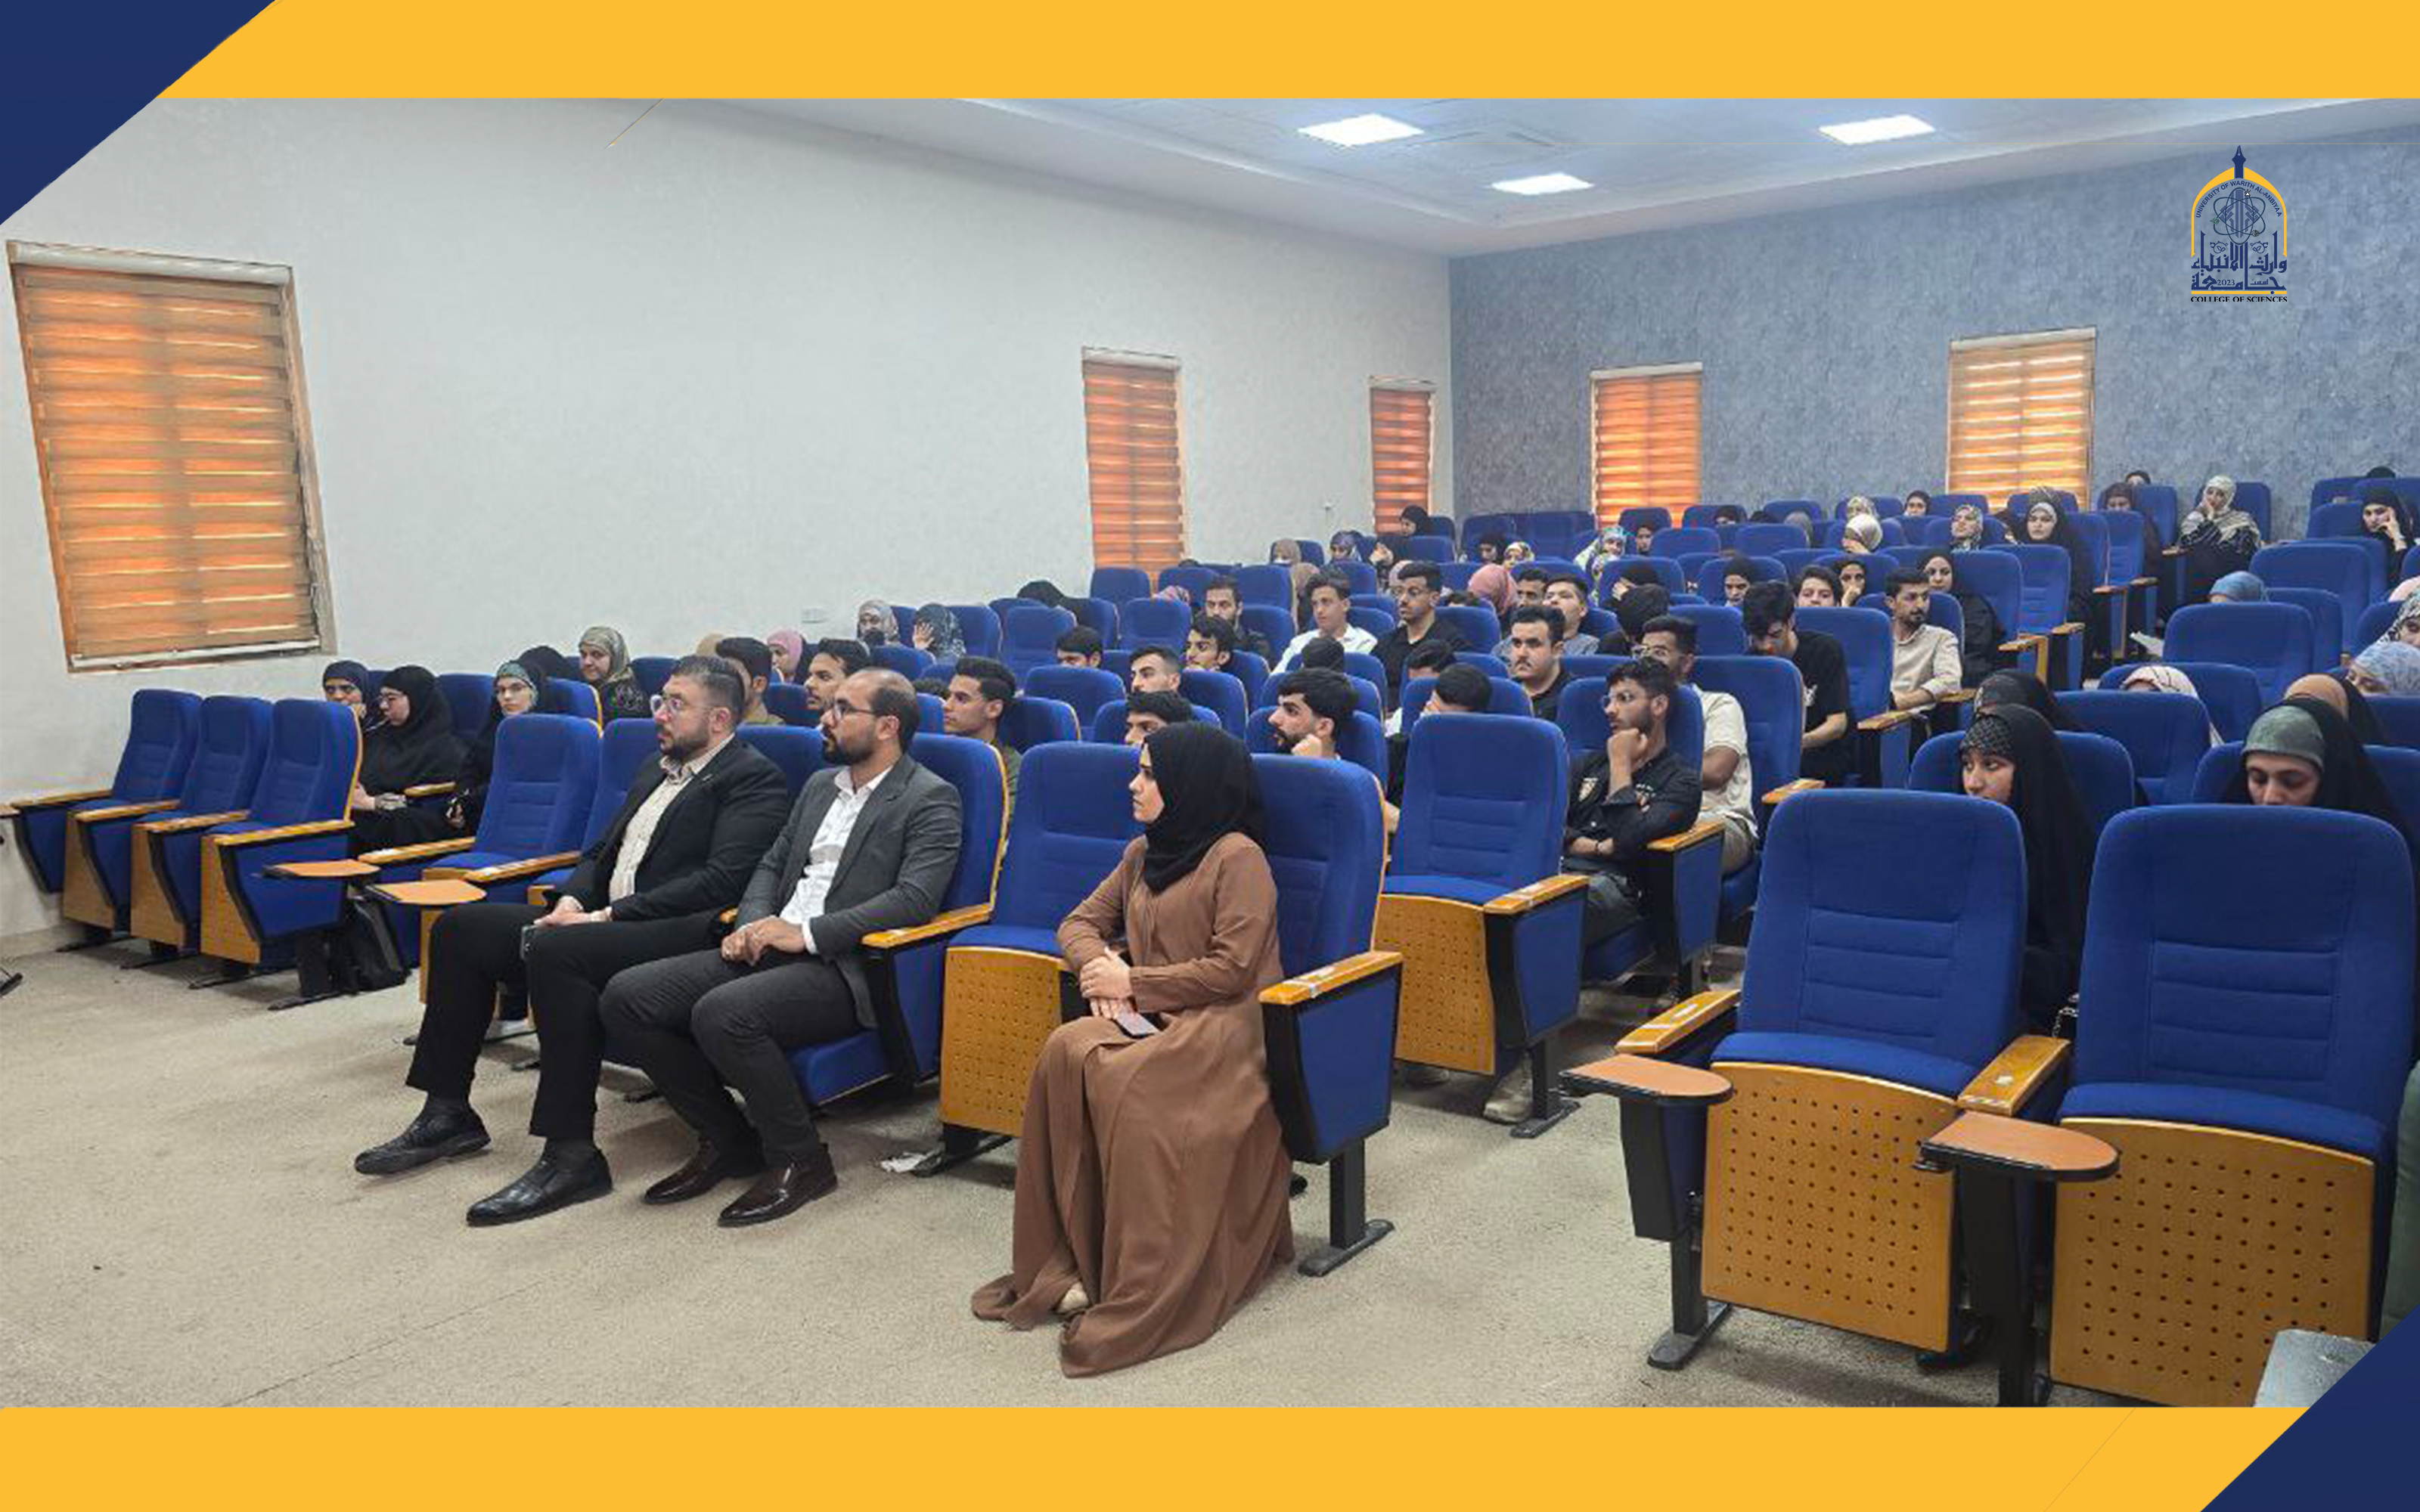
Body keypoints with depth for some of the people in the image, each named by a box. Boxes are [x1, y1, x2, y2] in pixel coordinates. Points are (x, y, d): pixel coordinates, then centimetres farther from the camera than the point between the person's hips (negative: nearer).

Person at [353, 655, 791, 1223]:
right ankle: (447, 1113, 9)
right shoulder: (656, 769, 22)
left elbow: (721, 880, -18)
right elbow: (602, 852, 24)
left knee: (555, 951, -34)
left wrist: (608, 916, -18)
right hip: (603, 919, 10)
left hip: (681, 933, -10)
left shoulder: (754, 778, -6)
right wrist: (572, 899, 1)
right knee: (460, 927, 2)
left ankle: (572, 1155, -27)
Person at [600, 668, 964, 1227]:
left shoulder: (930, 799, -4)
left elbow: (916, 898, -16)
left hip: (844, 967, -8)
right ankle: (727, 1139, 7)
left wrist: (807, 932, -21)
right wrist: (751, 924, 1)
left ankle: (799, 1160, -11)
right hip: (772, 948, 8)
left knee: (722, 1012, -33)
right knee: (627, 996, -8)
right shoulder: (820, 784, 20)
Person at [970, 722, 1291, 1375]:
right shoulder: (1143, 853, 20)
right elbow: (1081, 922, 22)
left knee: (1126, 1081, -34)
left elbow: (1231, 969, -12)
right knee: (1066, 1051, -25)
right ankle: (1062, 1264, -24)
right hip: (1153, 1018, 7)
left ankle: (1145, 1297, -26)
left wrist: (1133, 983, -8)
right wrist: (1100, 965, -1)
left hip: (1226, 1024, -6)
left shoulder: (1237, 856, -5)